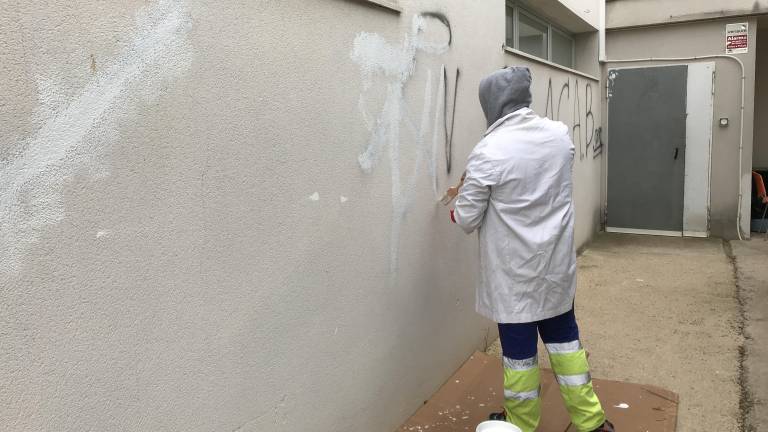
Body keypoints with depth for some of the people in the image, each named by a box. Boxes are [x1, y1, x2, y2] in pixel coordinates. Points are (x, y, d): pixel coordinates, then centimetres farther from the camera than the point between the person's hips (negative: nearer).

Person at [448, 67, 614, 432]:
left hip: (514, 272, -5)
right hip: (556, 263, 5)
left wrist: (456, 210, 11)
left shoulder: (488, 152, -20)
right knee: (564, 336, 20)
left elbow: (467, 220, -12)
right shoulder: (560, 134, -2)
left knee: (519, 347, 10)